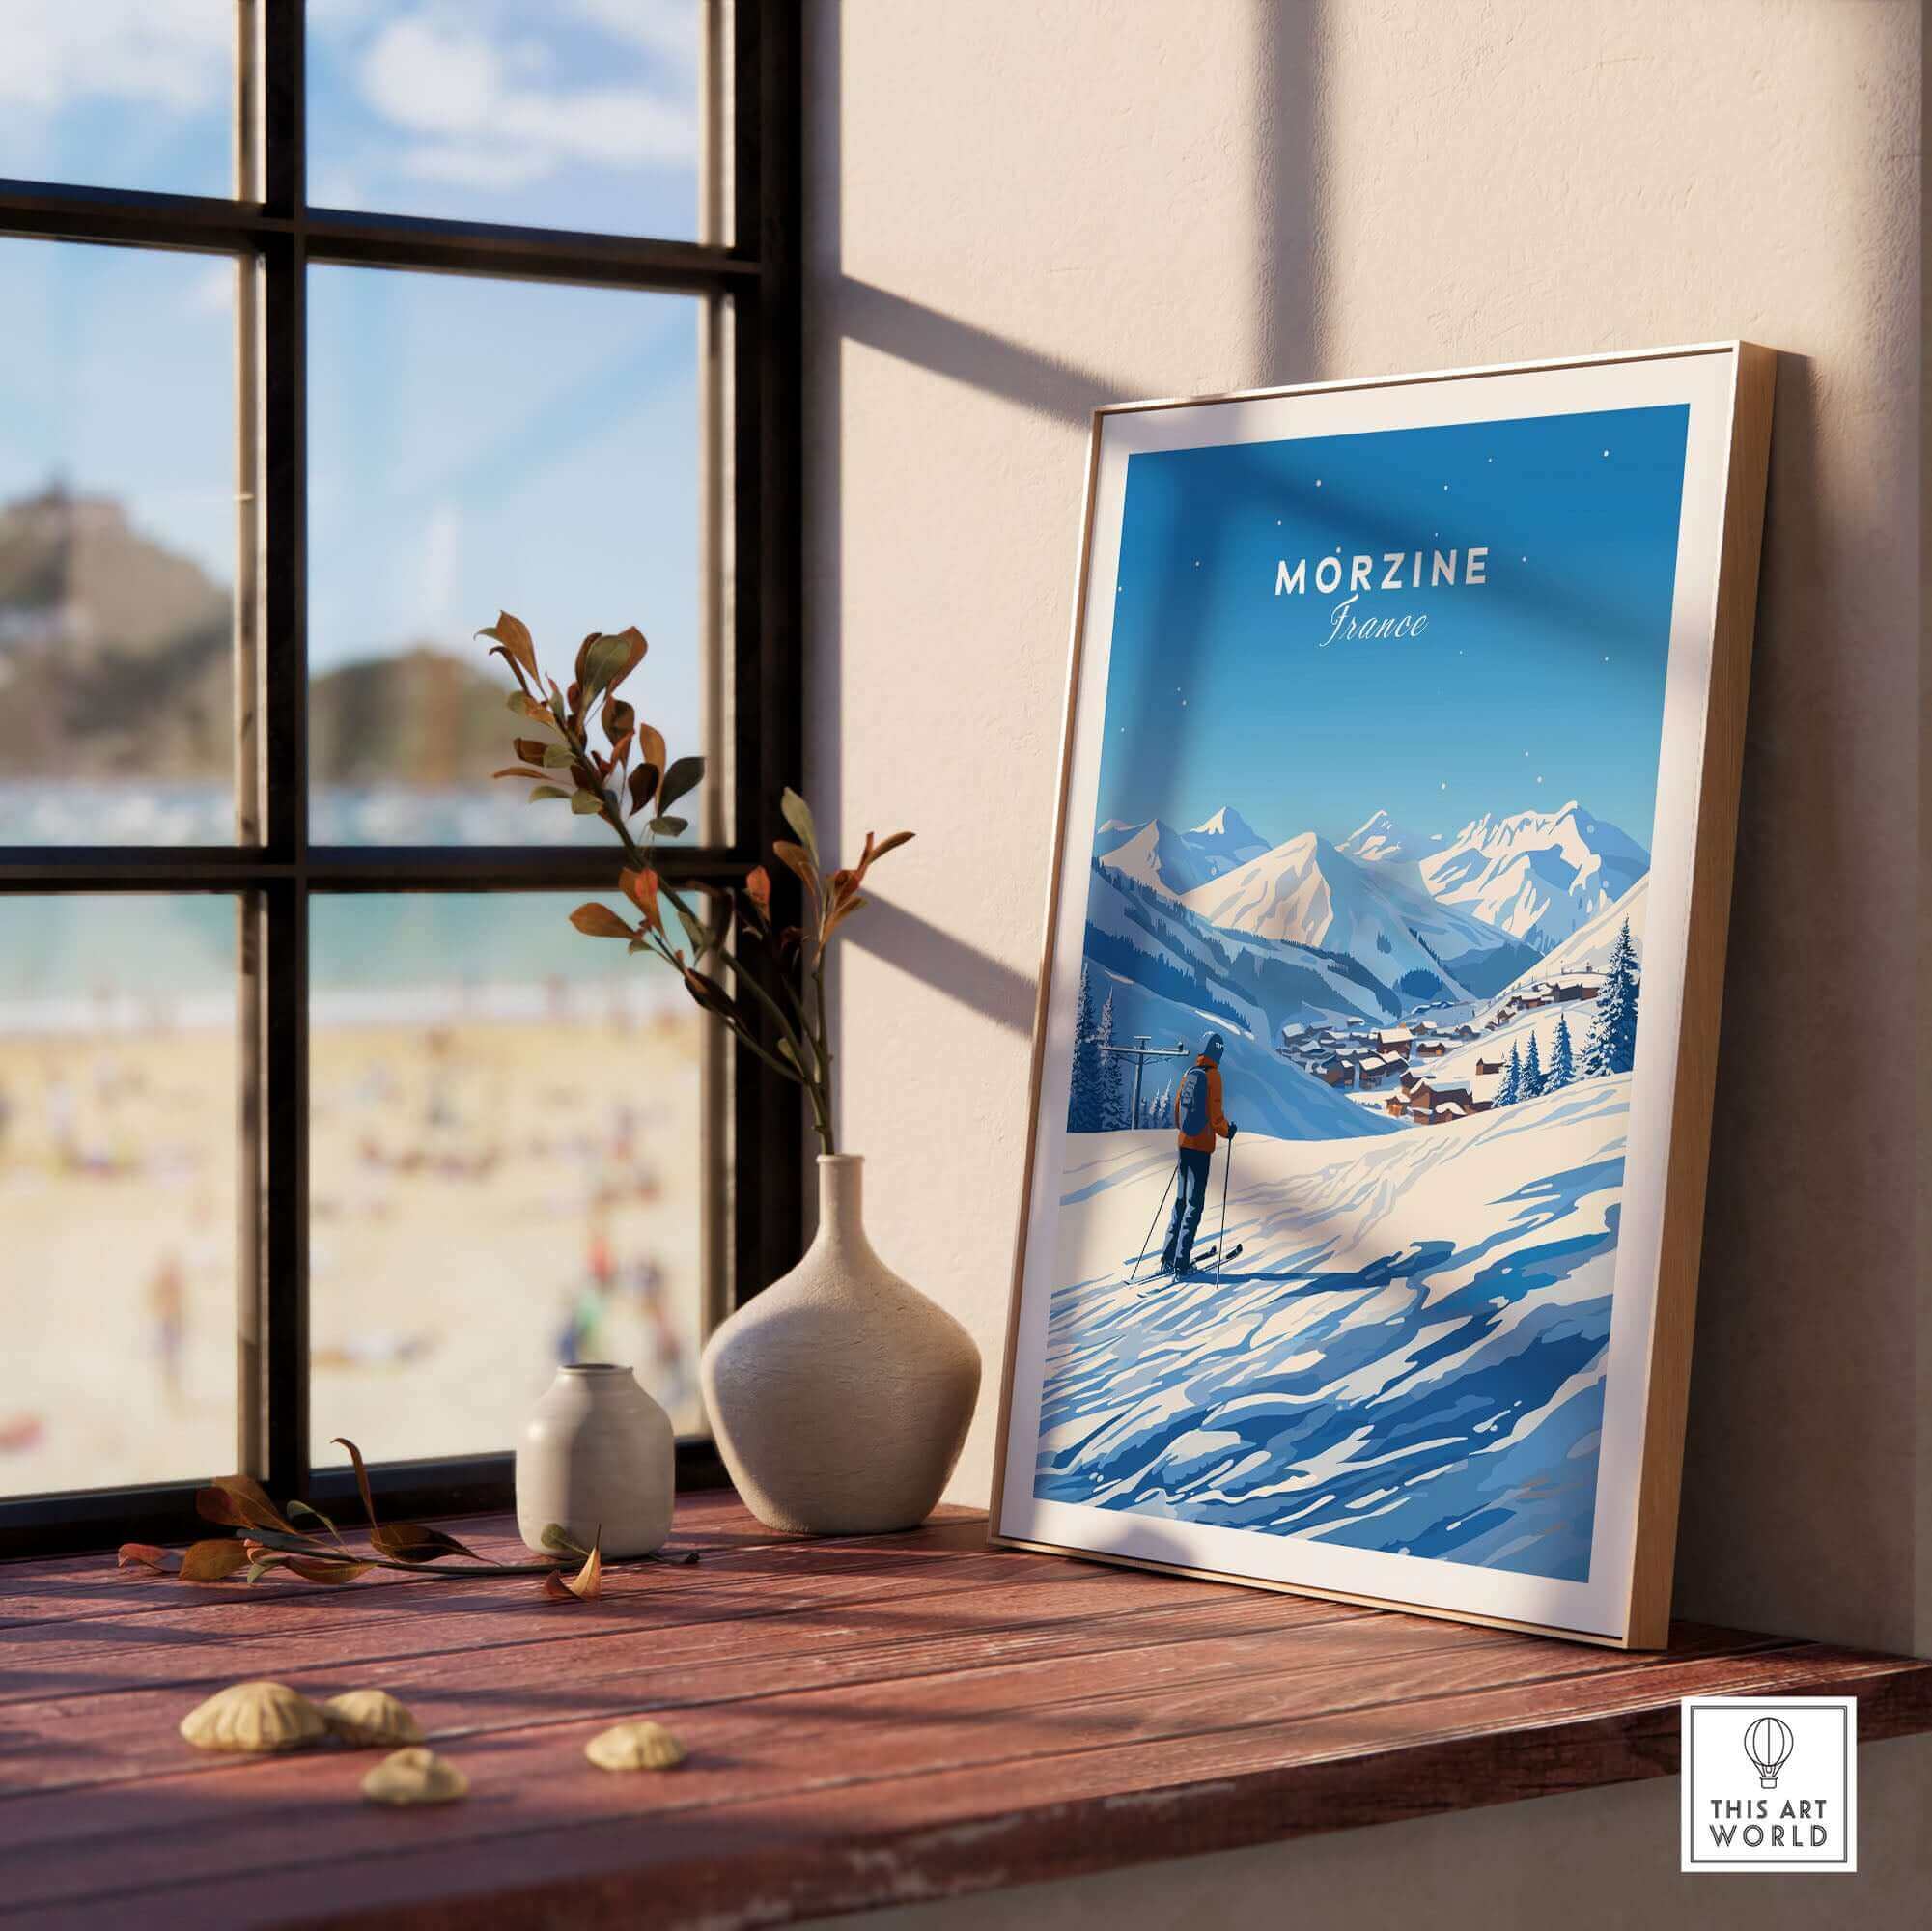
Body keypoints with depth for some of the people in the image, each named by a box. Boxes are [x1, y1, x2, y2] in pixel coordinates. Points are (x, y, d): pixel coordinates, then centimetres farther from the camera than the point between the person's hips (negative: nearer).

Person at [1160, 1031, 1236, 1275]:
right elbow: (1215, 1115, -15)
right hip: (1202, 1146, -6)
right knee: (1194, 1203, -3)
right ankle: (1181, 1260, -7)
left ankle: (1169, 1256, 12)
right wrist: (1227, 1131, 4)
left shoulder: (1188, 1074, 8)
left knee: (1181, 1200, 14)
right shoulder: (1212, 1076, -11)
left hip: (1185, 1143, 6)